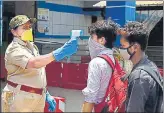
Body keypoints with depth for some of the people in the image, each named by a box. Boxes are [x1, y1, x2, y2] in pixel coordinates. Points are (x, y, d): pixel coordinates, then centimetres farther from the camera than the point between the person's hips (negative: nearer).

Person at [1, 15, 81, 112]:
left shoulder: (32, 46, 11)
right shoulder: (14, 49, -16)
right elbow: (34, 63, -34)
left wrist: (46, 94, 15)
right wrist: (60, 52, -44)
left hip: (37, 99, 8)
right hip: (20, 100, -7)